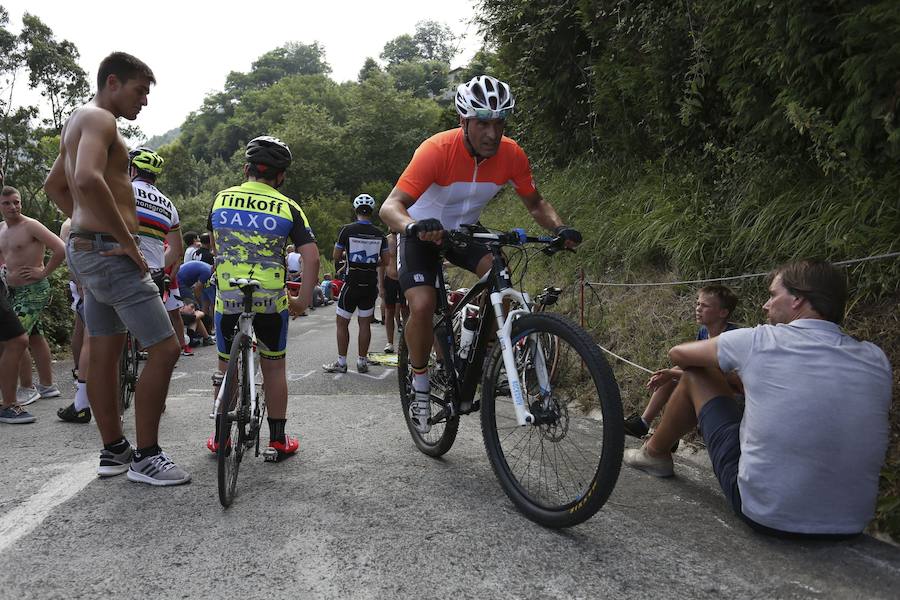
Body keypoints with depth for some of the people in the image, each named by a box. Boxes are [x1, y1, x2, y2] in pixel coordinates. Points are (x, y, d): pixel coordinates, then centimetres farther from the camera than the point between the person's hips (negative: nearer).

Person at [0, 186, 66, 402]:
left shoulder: (31, 226, -13)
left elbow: (61, 249, -20)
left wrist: (43, 272, -16)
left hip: (34, 291, -8)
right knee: (35, 337, 13)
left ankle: (28, 388, 1)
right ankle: (47, 386, 22)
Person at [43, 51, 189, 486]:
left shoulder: (78, 120, 21)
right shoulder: (98, 118, -11)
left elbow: (53, 185, 31)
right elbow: (88, 180, -30)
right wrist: (127, 239, -23)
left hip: (86, 248, 11)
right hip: (109, 252, -11)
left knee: (105, 353, 14)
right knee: (164, 349, -8)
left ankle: (113, 450, 24)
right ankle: (145, 456, 0)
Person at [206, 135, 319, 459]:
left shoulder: (222, 199, 5)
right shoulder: (287, 207, -3)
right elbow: (312, 258, -9)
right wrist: (303, 300, -1)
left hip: (227, 296, 2)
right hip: (271, 299, -2)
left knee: (225, 365, 18)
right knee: (274, 366, 14)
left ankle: (219, 437, 26)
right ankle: (278, 438, 19)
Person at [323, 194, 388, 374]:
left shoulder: (348, 229, -8)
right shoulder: (379, 233, 2)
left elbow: (336, 257, -2)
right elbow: (385, 260, 4)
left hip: (352, 283, -3)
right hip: (371, 284, 3)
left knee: (341, 322, 6)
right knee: (365, 323, 9)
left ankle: (341, 362, 7)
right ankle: (362, 361, 13)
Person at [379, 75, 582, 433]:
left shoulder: (511, 154, -19)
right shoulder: (437, 150, -32)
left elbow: (535, 204, -5)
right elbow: (390, 206, -37)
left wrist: (558, 228, -26)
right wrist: (415, 226, -59)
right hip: (421, 231, -3)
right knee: (422, 307, -22)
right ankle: (420, 387, 2)